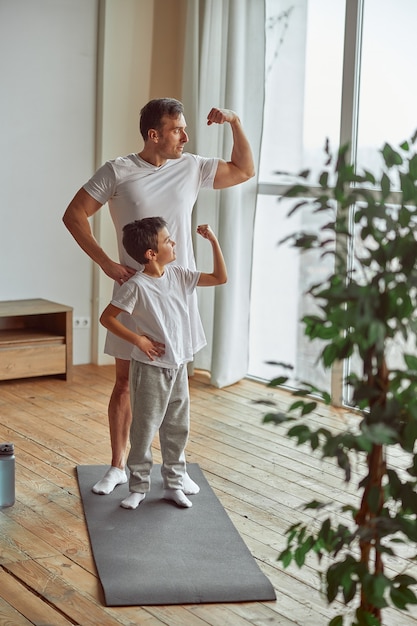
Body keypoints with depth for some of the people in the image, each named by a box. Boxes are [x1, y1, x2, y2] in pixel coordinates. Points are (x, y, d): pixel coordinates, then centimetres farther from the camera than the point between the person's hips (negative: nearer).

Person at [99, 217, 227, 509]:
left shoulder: (179, 275, 2)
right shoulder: (137, 286, -17)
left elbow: (220, 278, 7)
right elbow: (107, 317, -12)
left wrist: (214, 241, -2)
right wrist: (138, 340, -14)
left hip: (178, 366, 6)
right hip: (150, 368, -6)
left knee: (178, 429, 13)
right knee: (144, 430, 4)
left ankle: (174, 484, 25)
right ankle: (139, 486, 17)